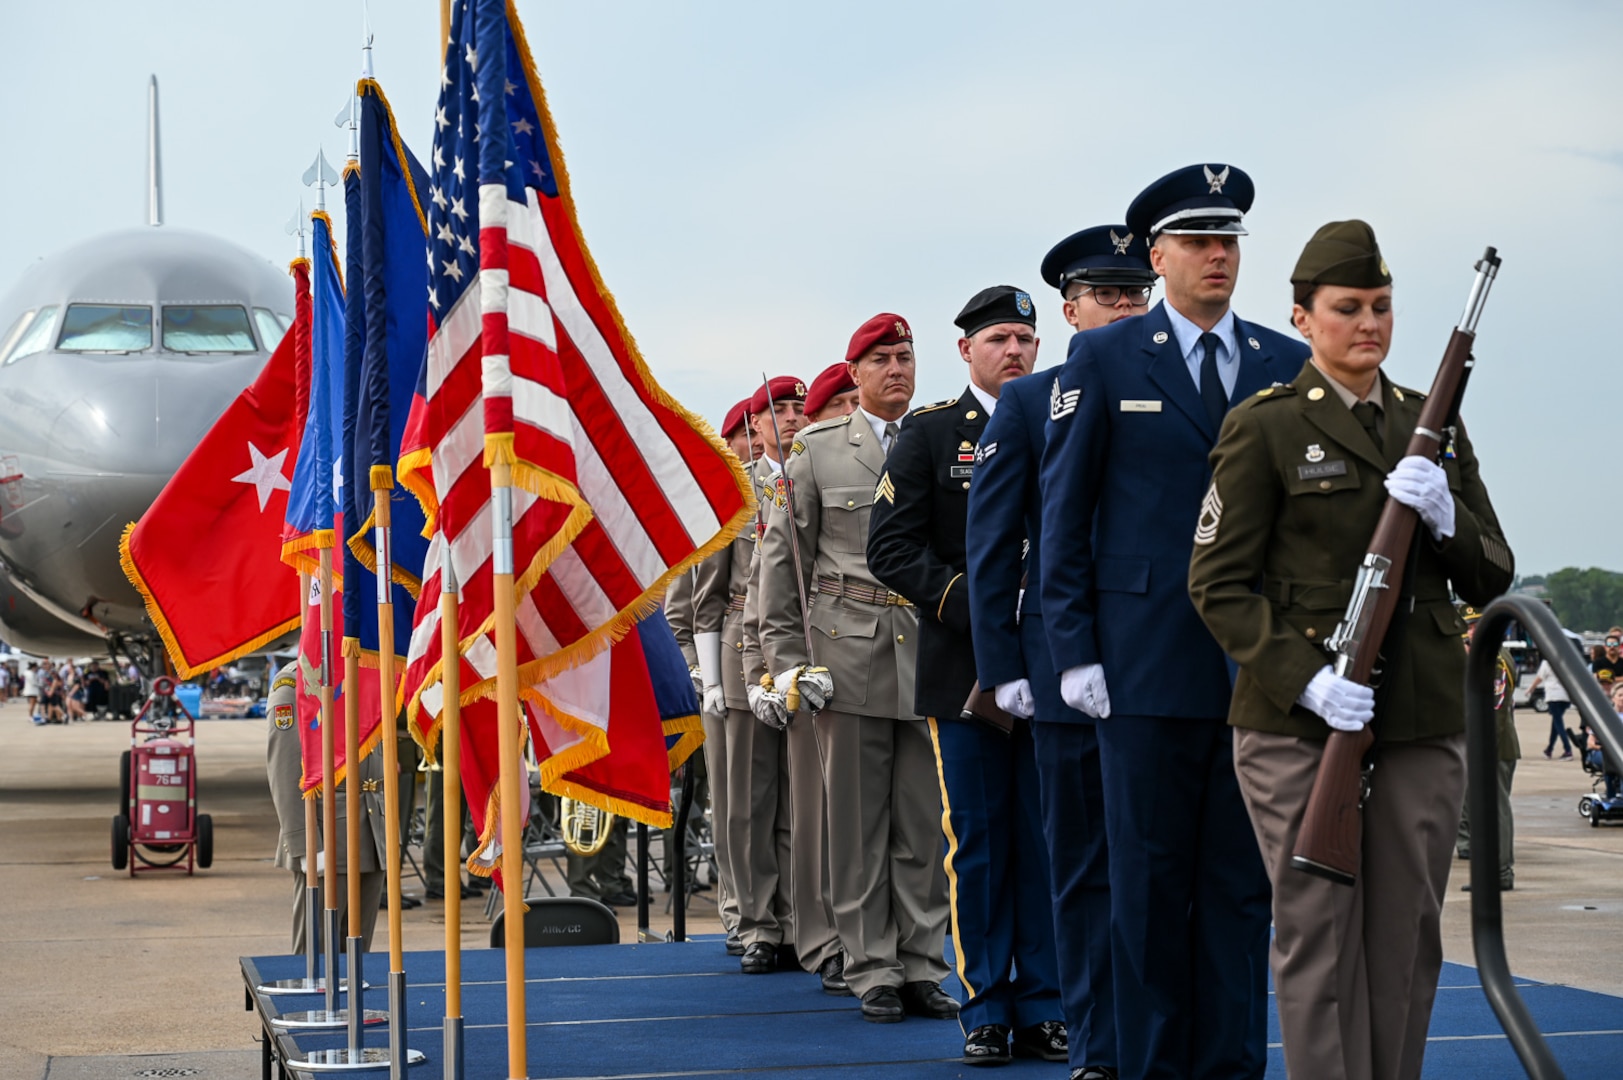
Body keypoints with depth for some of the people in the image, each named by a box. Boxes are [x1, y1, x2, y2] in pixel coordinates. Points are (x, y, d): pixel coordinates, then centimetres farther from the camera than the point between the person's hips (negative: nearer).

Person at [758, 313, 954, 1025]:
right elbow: (781, 559, 6)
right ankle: (873, 971, 7)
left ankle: (922, 965, 11)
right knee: (858, 818, 1)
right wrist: (785, 659, 0)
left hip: (933, 651, 2)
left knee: (926, 817, 3)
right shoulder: (817, 452, 6)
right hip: (850, 652, -2)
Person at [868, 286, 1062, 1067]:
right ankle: (985, 1011, 9)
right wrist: (970, 602, -14)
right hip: (966, 671, -2)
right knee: (977, 841, 2)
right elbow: (890, 547, -3)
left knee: (1048, 841, 3)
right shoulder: (928, 434, 5)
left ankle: (1043, 1008, 10)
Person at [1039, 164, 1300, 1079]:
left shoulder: (1291, 367, 10)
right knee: (1152, 882, 3)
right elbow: (1063, 514, 3)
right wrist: (1074, 651, -4)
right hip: (1148, 662, -2)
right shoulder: (1104, 360, 4)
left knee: (1243, 881, 5)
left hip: (1263, 665, 2)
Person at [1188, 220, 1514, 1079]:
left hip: (1423, 721, 5)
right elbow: (1218, 584, -5)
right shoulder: (1264, 427, -1)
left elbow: (1491, 579, 12)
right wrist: (1305, 678, -17)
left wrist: (1443, 515, -9)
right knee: (1319, 936, -2)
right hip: (1299, 723, -5)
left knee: (1407, 938, 7)